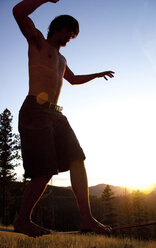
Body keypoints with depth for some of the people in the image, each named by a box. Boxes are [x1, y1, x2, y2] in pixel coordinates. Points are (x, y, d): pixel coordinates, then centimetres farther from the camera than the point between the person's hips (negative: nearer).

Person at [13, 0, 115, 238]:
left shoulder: (61, 58, 32)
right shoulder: (37, 40, 10)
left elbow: (74, 79, 48)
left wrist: (97, 75, 52)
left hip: (55, 115, 9)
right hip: (36, 111, -8)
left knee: (77, 161, -4)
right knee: (45, 172, -12)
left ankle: (87, 218, -1)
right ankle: (23, 220, 8)